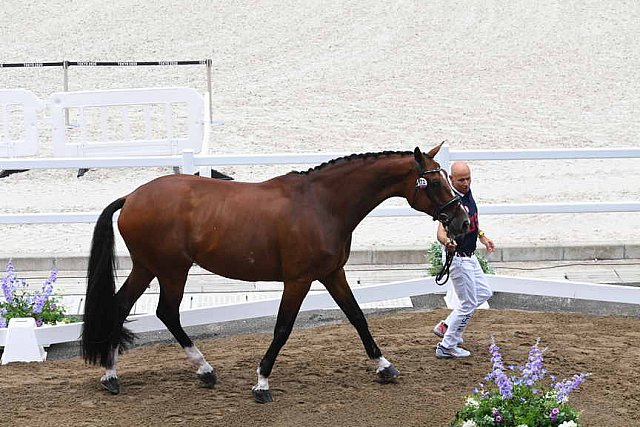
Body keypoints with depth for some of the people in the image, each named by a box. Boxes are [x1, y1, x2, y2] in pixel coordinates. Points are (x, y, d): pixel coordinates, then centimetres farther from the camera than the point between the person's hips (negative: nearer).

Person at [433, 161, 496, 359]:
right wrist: (447, 242, -61)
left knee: (484, 293, 22)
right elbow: (441, 231, -41)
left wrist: (481, 235, 21)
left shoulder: (467, 192, 0)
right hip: (457, 257, -10)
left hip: (469, 256, 10)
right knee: (468, 303, 0)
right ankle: (446, 347, 11)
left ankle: (445, 326, 25)